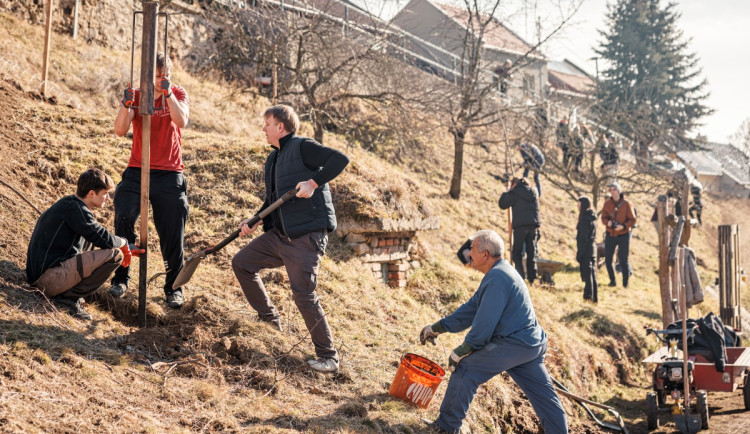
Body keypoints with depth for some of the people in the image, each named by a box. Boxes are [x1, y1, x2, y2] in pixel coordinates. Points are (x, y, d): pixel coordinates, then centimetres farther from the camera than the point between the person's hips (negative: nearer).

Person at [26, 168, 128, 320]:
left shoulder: (67, 205, 19)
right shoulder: (74, 208, -12)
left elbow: (94, 236, 29)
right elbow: (103, 239, -17)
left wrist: (124, 247, 25)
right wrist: (123, 243, 4)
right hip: (51, 278, -10)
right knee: (114, 255, -14)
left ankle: (66, 295, 13)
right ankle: (68, 297, -10)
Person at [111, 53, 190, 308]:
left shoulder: (178, 94, 1)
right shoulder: (136, 96, 2)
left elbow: (181, 121, -19)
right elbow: (120, 130, -12)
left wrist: (168, 92, -29)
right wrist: (125, 105, -30)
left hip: (169, 175, 0)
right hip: (137, 171, 1)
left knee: (173, 236, 3)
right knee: (123, 219, -16)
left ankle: (173, 287, 18)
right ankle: (121, 278, -1)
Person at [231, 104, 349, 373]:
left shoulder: (302, 147, -9)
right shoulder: (272, 160, 18)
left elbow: (340, 159, -21)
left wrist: (314, 182, -27)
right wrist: (254, 222, 11)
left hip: (307, 235, -9)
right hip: (279, 235, 10)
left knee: (303, 295, -12)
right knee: (241, 263, 12)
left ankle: (328, 356, 0)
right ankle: (269, 319, 25)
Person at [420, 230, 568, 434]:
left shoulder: (497, 278, -17)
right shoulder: (500, 272, 16)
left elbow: (484, 322, -19)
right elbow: (472, 308, 19)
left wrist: (461, 351, -9)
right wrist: (438, 328, 18)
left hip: (512, 344, -11)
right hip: (532, 344, 11)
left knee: (464, 370, -4)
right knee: (543, 394, 14)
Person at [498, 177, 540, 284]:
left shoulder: (514, 193, -3)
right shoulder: (533, 192, 14)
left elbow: (502, 205, 4)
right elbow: (536, 208, 18)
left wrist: (507, 192, 14)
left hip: (520, 225, -5)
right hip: (533, 225, 5)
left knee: (517, 252, 2)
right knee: (531, 252, 10)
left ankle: (520, 275, -9)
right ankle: (532, 277, 8)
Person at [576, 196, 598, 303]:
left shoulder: (585, 219, -16)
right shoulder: (592, 218, 12)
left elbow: (583, 238, -18)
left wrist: (579, 253, -16)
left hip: (586, 250, -9)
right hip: (593, 249, 9)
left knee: (587, 274, -5)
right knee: (592, 274, 12)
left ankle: (588, 297, -4)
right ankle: (595, 297, 17)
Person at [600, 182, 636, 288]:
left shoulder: (626, 204, -8)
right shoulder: (607, 203, 1)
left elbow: (632, 220, -7)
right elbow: (603, 217, 4)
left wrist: (623, 226, -24)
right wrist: (608, 222, -19)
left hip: (623, 235, -3)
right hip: (610, 235, 3)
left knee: (623, 260, 2)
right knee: (608, 259, 4)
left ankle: (625, 283, 16)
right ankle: (612, 281, 22)